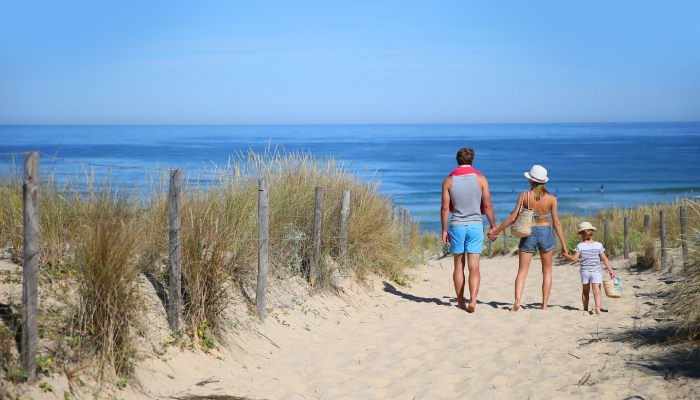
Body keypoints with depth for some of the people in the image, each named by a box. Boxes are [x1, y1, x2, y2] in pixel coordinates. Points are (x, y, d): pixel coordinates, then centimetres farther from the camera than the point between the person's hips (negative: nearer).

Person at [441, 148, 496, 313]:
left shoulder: (448, 181, 0)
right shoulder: (480, 179, -2)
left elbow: (445, 208, 0)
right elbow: (487, 206, -3)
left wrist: (444, 230, 7)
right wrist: (493, 226, 5)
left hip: (456, 226, 1)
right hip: (475, 226, -1)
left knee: (459, 266, 13)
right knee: (474, 267, -2)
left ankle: (461, 302, 19)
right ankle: (473, 299, -20)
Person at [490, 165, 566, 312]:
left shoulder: (524, 195, -9)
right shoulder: (551, 198, -7)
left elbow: (512, 218, -8)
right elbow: (556, 223, -5)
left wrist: (495, 231, 3)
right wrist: (563, 244, 4)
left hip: (528, 234, 0)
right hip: (545, 232, 1)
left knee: (522, 271, 4)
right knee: (547, 271, 16)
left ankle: (517, 301, -16)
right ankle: (544, 305, 12)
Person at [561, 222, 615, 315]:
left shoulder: (580, 246, -3)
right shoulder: (598, 245, -1)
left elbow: (574, 259, -4)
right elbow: (604, 258, -2)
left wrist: (565, 255, 11)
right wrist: (610, 270, 2)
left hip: (584, 271, 1)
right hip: (596, 271, -1)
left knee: (586, 291, 15)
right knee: (596, 290, -7)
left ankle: (585, 309, 21)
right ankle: (597, 306, -27)